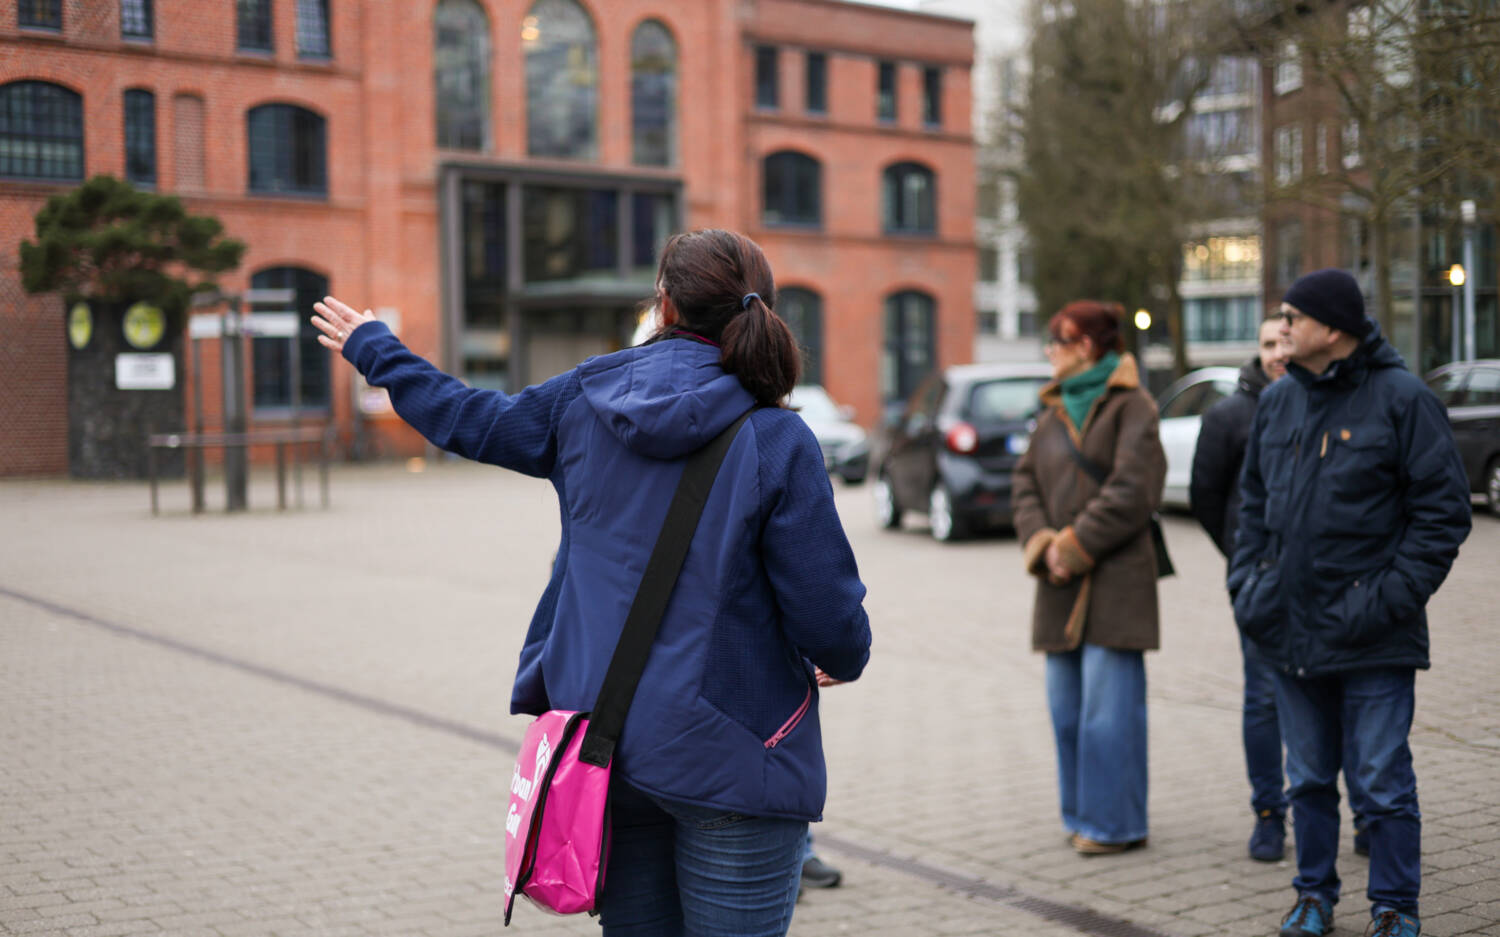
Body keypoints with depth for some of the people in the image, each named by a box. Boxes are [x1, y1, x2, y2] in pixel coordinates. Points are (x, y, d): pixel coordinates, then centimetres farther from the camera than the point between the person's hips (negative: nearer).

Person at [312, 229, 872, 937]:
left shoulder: (586, 399, 1)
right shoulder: (777, 441, -13)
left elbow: (470, 419, 19)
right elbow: (830, 622, -14)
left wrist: (373, 349, 37)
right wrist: (843, 661, 11)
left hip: (602, 741, 5)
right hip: (727, 758, -4)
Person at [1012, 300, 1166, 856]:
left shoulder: (1129, 407, -5)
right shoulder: (1053, 411, 17)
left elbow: (1133, 490, -14)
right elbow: (1026, 483, 13)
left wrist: (1075, 545, -14)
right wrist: (1043, 544, -4)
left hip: (1115, 581, -7)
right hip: (1061, 583, 7)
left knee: (1108, 704, -6)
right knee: (1066, 704, 9)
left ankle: (1115, 821, 3)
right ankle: (1082, 813, 20)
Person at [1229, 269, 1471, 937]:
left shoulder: (1402, 399, -8)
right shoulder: (1277, 403, 10)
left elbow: (1443, 508, -9)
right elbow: (1254, 501, 18)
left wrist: (1390, 596, -14)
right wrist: (1248, 582, 6)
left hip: (1372, 638, -5)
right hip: (1287, 632, 5)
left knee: (1382, 782, 2)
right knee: (1309, 778, 15)